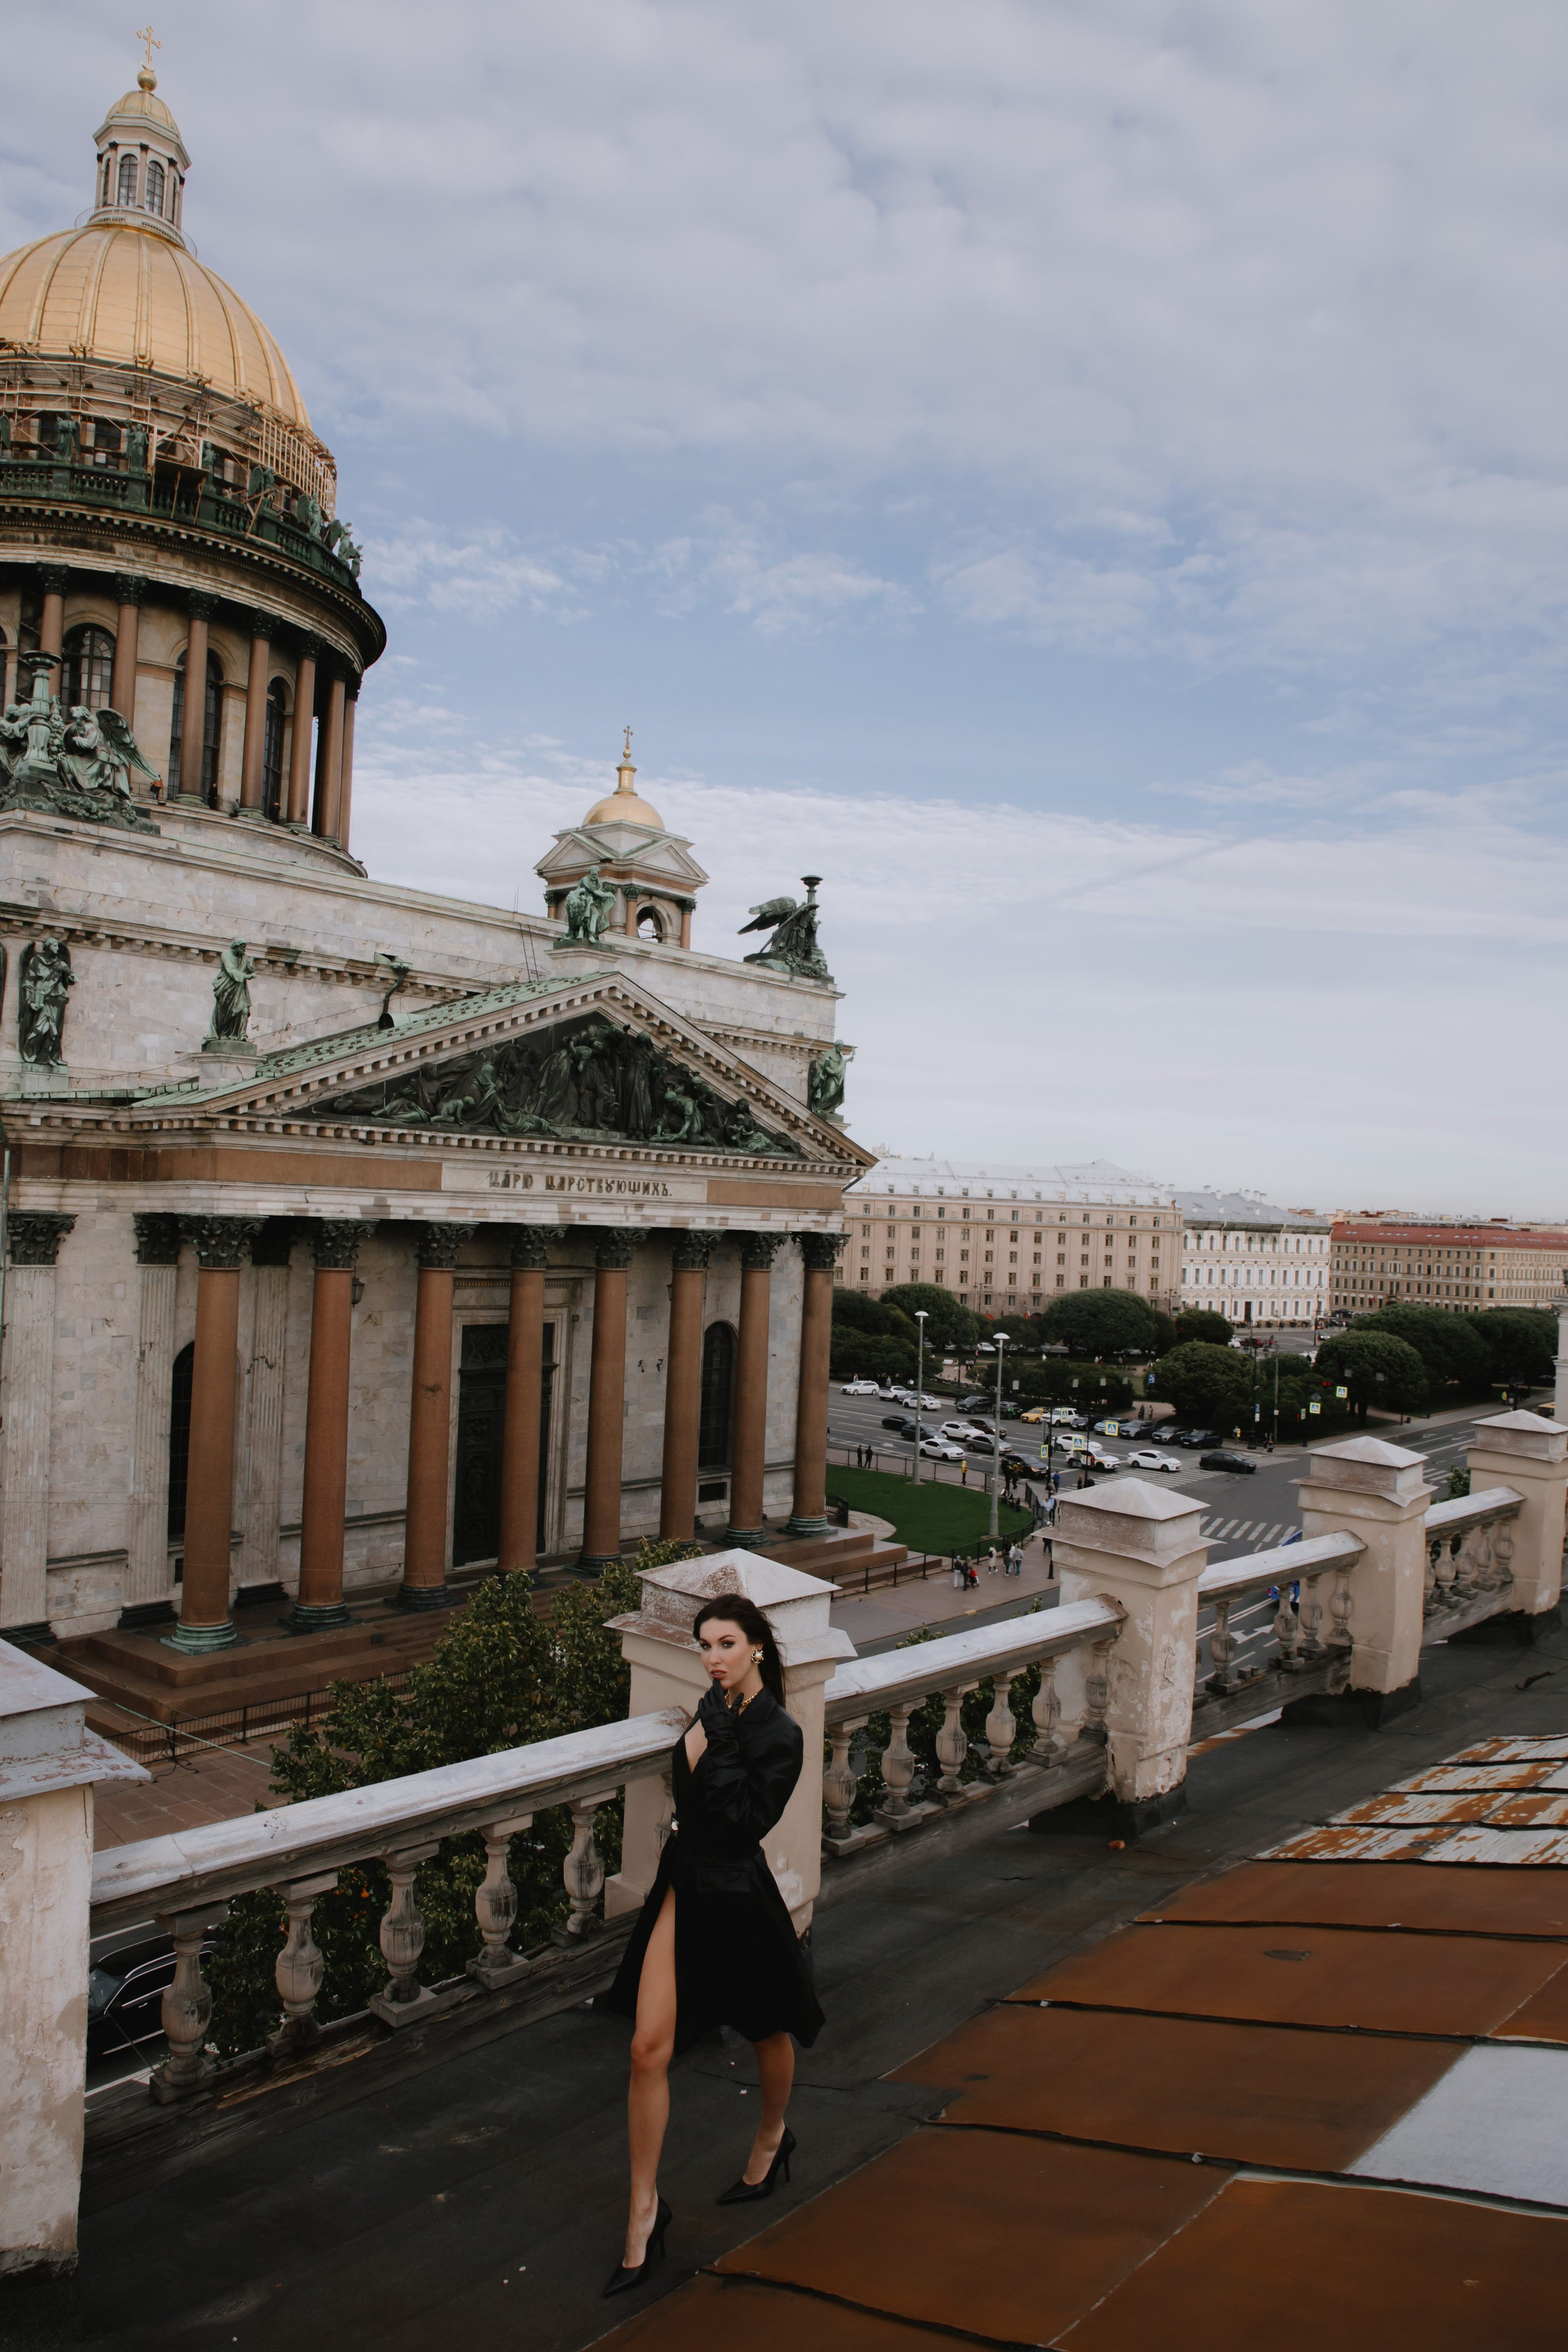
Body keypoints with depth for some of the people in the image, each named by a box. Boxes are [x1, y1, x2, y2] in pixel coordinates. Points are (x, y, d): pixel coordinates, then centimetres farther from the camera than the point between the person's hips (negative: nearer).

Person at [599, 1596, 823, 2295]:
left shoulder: (778, 1733, -20)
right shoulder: (715, 1708, 1)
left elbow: (746, 1823, -27)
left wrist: (720, 1747, -28)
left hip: (735, 1897, -5)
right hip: (683, 1888, 6)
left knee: (767, 2031, 21)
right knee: (649, 2051, 0)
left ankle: (772, 2137, 49)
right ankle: (644, 2211, 12)